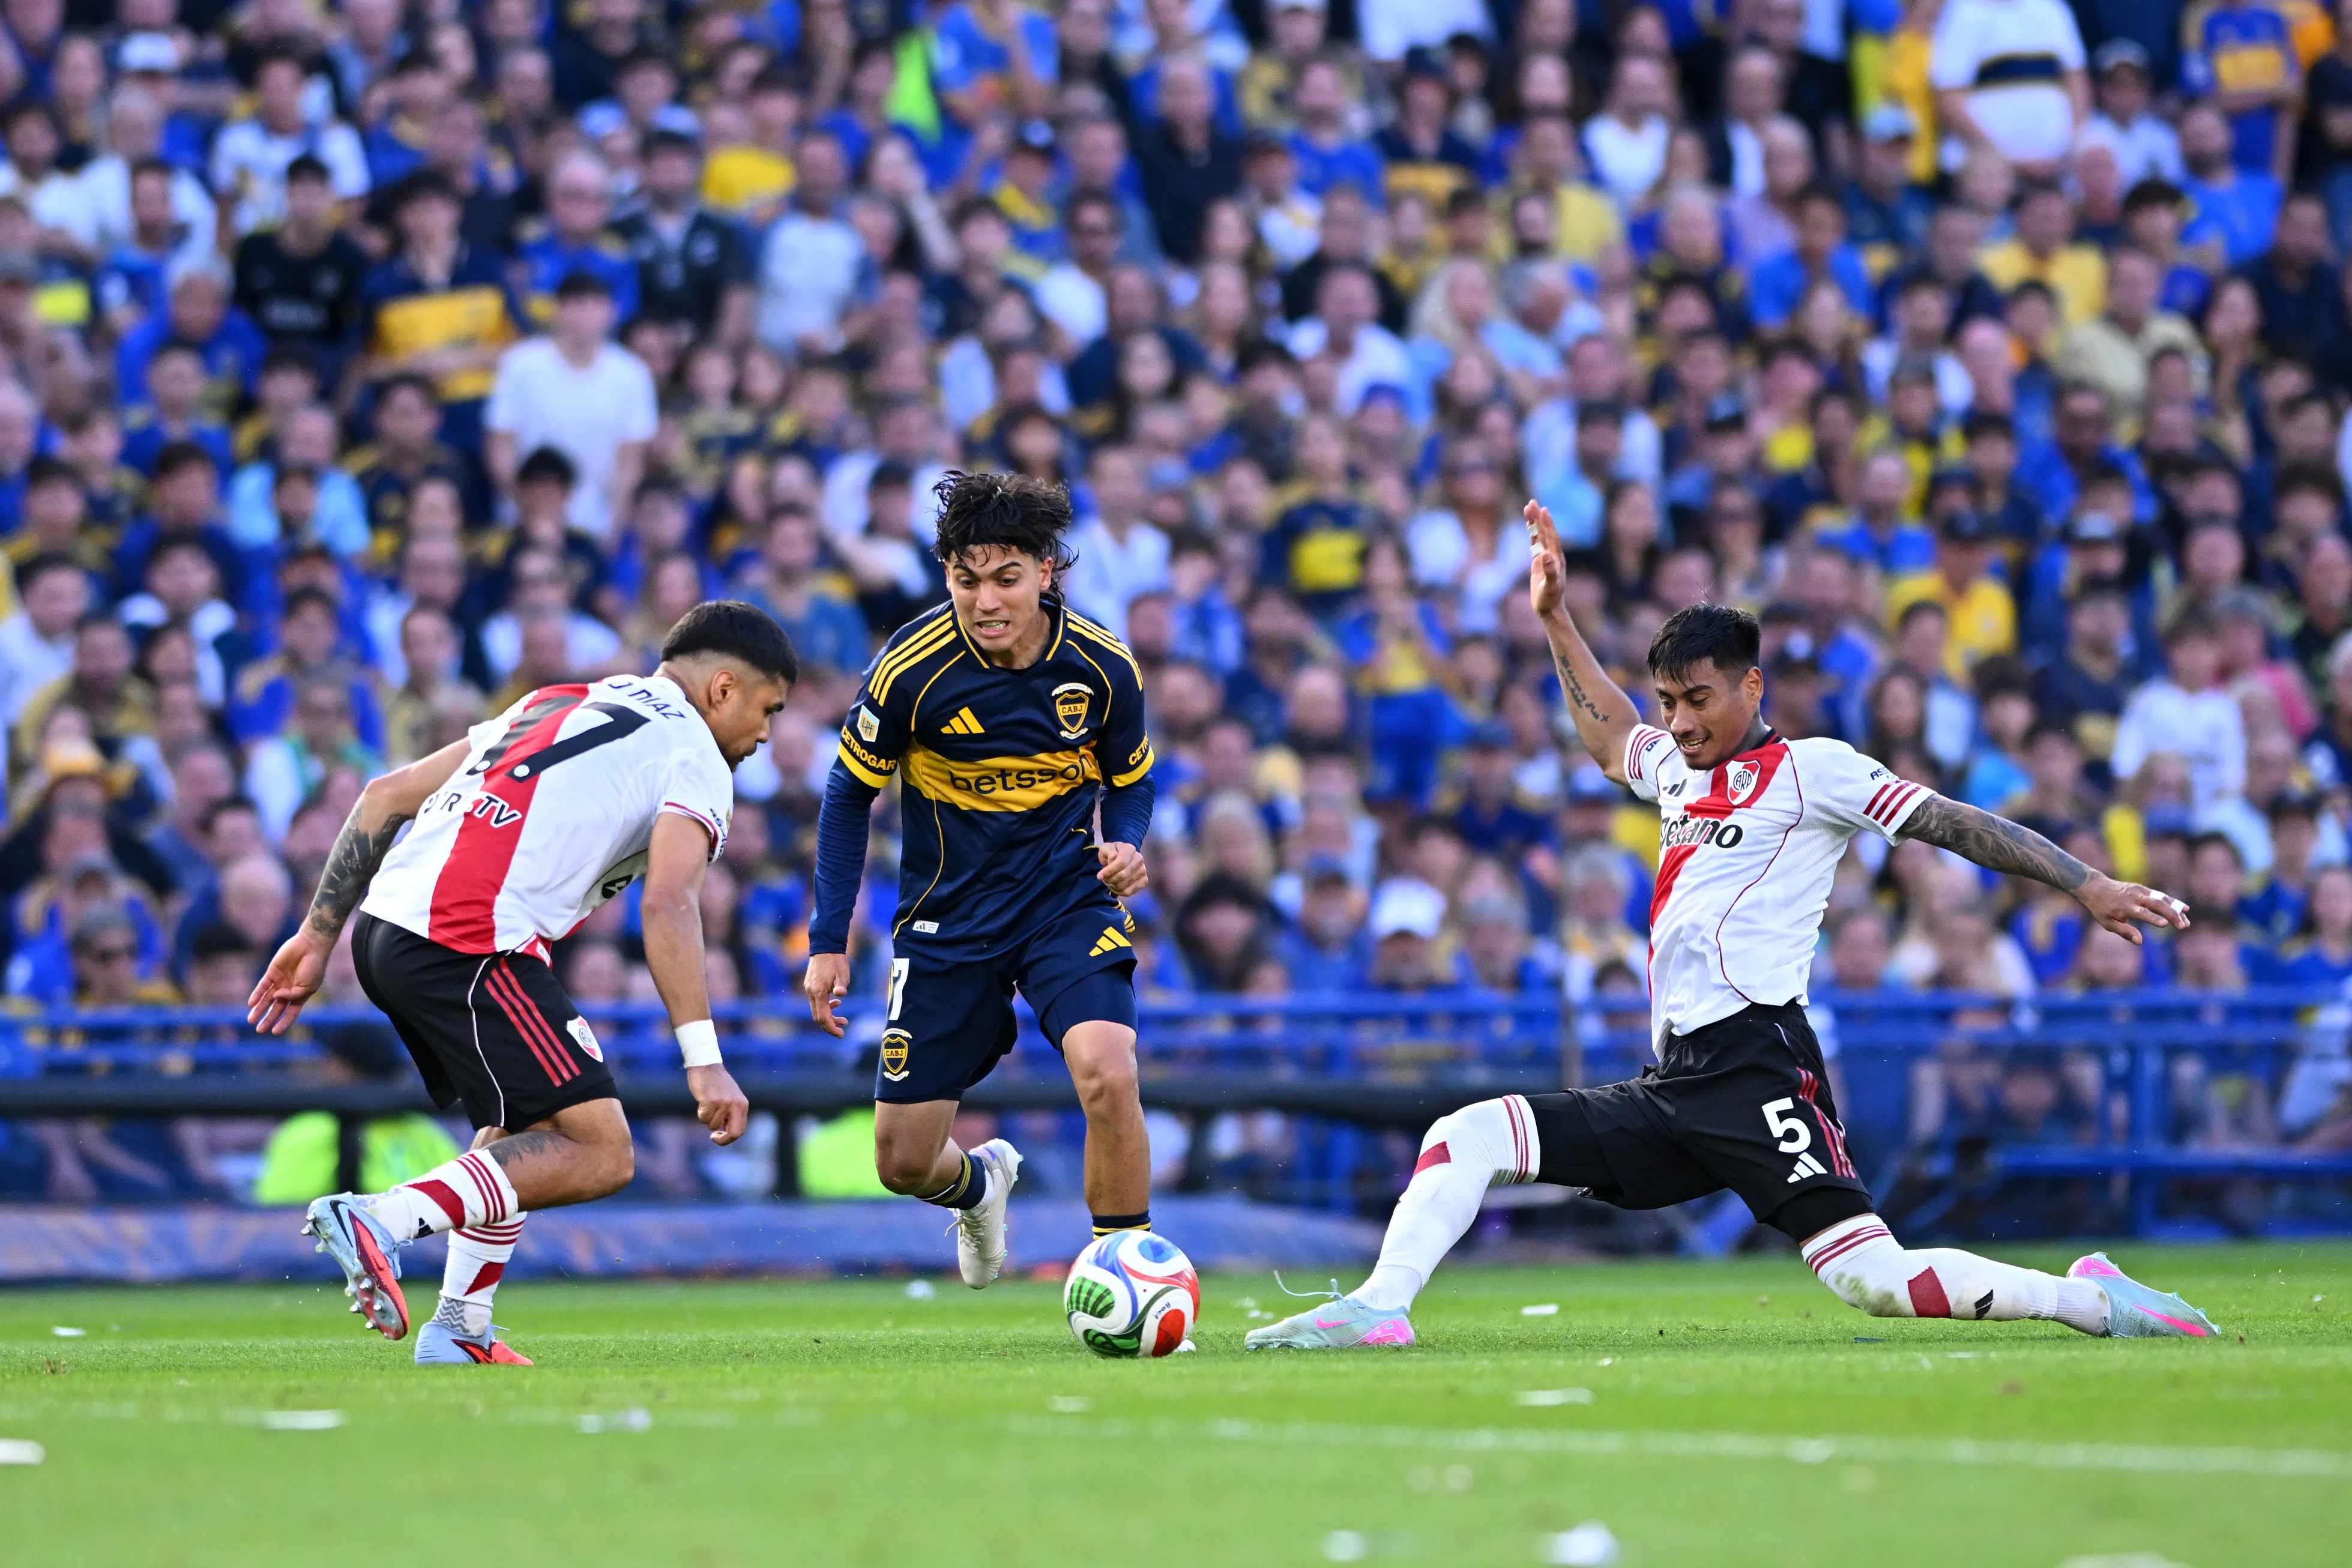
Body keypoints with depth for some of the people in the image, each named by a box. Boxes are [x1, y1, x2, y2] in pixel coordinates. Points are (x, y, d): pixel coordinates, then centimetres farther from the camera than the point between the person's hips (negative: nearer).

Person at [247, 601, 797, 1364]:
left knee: (523, 1130, 25)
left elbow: (387, 795, 25)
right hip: (470, 948, -8)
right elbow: (668, 905, -13)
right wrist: (704, 1061, -18)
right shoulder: (691, 756, 5)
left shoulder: (557, 706, 28)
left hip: (384, 929, 9)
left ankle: (461, 1329, 17)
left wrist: (318, 936, 26)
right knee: (598, 1155, -5)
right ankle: (384, 1218, -18)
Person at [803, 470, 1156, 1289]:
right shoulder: (911, 669, -16)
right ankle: (980, 1183, 42)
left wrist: (1123, 847, -15)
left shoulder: (1103, 669, -12)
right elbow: (850, 791, -1)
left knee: (1109, 1076, -29)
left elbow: (1129, 782, 8)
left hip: (1070, 902, 0)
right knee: (904, 1163, 3)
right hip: (947, 915, 1)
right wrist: (828, 941, -4)